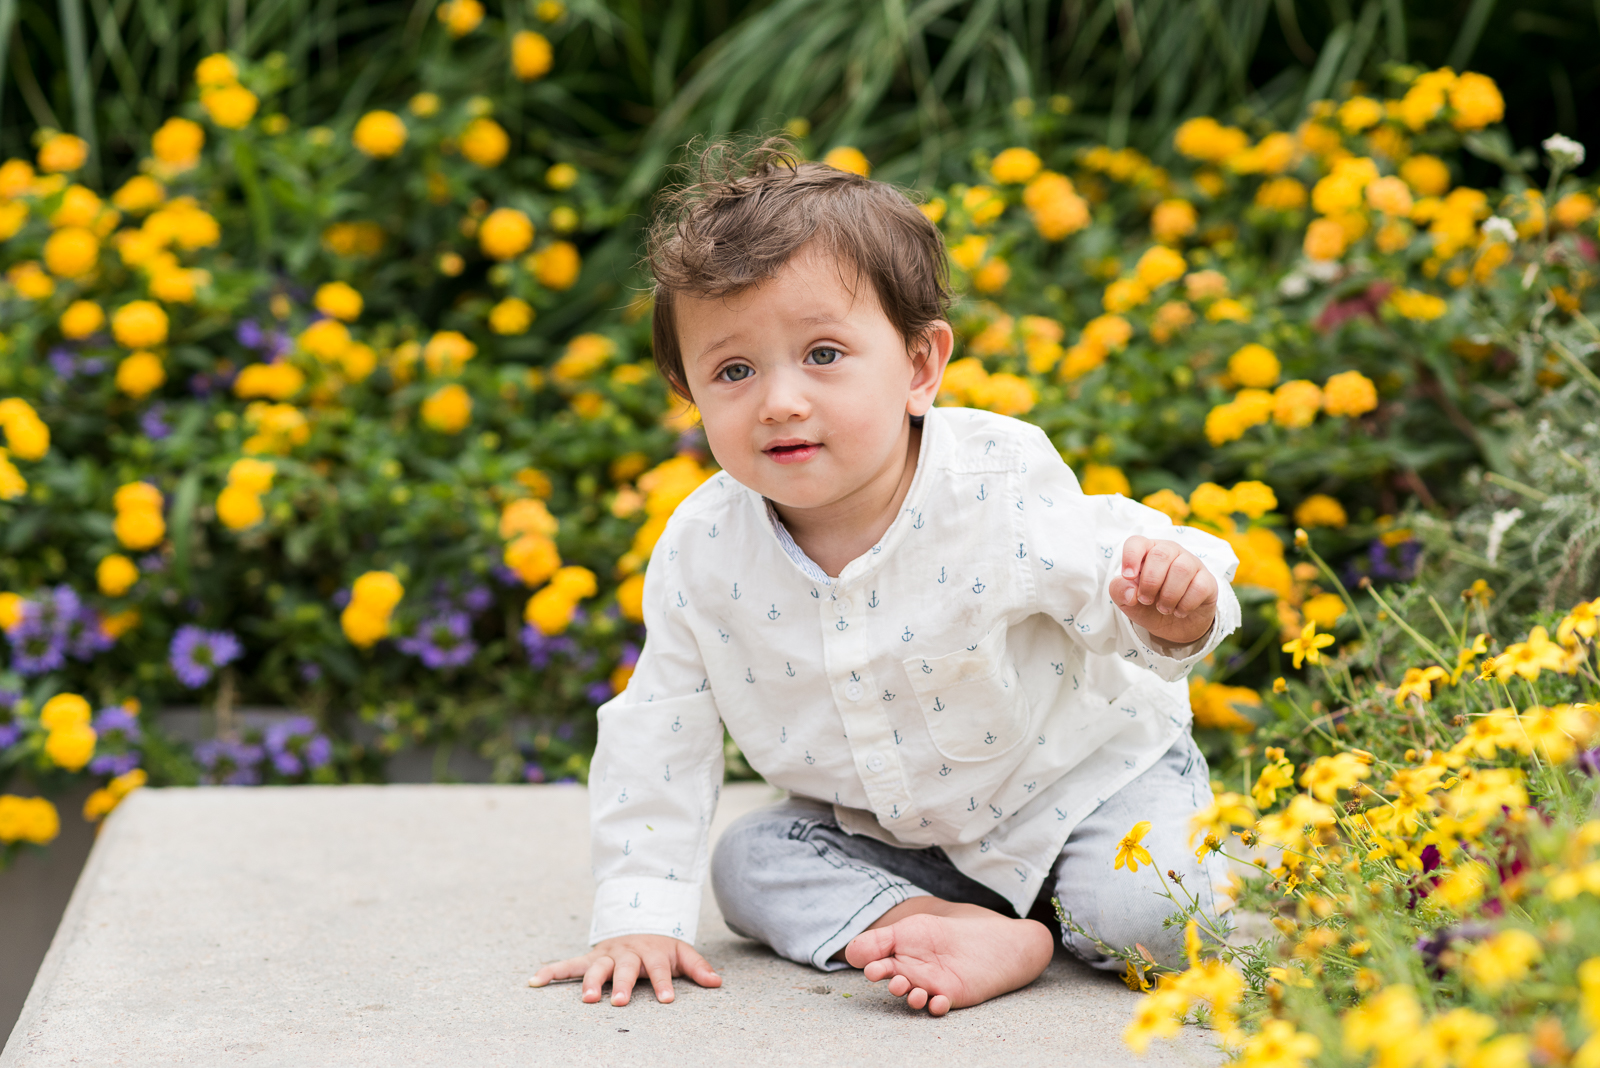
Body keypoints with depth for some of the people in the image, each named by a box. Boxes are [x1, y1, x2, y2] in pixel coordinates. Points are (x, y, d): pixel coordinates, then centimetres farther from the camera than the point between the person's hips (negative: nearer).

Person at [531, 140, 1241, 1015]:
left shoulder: (999, 488, -27)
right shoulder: (700, 553, -16)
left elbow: (1103, 578, -17)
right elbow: (659, 739, -7)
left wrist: (1170, 619, -42)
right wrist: (640, 916, -11)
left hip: (1077, 774, -4)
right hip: (882, 829, 5)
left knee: (1142, 914, -28)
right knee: (750, 863, -14)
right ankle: (991, 933, -19)